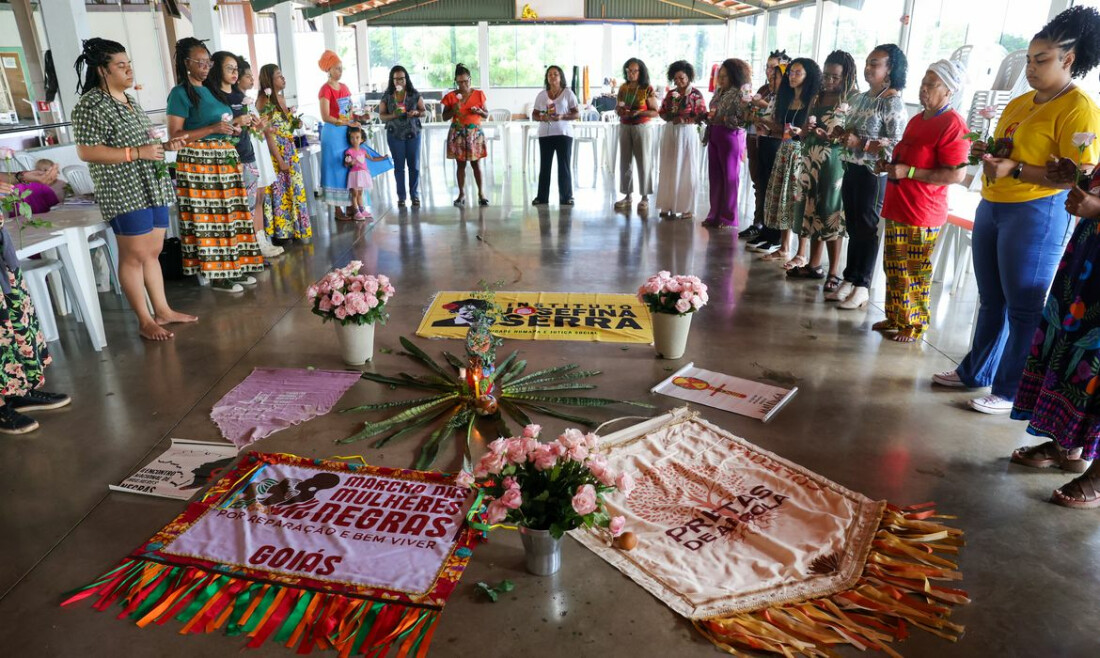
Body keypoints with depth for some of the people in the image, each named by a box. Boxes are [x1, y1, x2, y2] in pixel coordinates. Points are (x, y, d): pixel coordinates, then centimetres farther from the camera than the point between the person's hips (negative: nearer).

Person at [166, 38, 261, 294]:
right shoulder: (181, 93, -7)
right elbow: (174, 135, -14)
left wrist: (233, 126, 8)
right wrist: (213, 129, -20)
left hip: (224, 159, 8)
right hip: (198, 162, -7)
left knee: (230, 215, 9)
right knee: (208, 219, -4)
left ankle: (236, 268, 18)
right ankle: (217, 275, 3)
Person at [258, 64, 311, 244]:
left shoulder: (281, 98, 13)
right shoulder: (264, 101, -11)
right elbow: (268, 133, -17)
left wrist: (294, 123, 3)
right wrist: (280, 160, -19)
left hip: (290, 150, 8)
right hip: (275, 151, -8)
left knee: (293, 189, 10)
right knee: (278, 191, -3)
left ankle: (290, 230, 18)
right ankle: (279, 234, 5)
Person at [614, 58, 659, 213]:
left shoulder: (647, 89, -4)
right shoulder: (623, 88, 8)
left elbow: (655, 112, -6)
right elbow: (617, 109, 15)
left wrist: (638, 112, -20)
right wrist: (619, 110, -8)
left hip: (642, 128, -4)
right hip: (624, 127, 4)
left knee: (643, 162, -2)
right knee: (625, 162, 5)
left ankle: (644, 197, 4)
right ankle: (627, 195, 14)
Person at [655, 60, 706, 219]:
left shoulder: (696, 94, -4)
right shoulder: (671, 94, 10)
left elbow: (701, 116, -8)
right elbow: (662, 112, 11)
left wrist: (684, 120, -19)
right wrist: (670, 118, -9)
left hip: (687, 134, -5)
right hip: (670, 133, 5)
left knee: (685, 170, -1)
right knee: (669, 170, 6)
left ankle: (686, 208, 4)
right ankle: (668, 205, 12)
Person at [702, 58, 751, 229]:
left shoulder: (740, 93, -7)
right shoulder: (718, 91, 13)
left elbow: (744, 119, -14)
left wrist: (723, 118, -18)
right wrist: (708, 116, 2)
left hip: (730, 136, -7)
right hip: (714, 136, 7)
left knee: (730, 177, 1)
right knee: (715, 176, 8)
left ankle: (729, 218, 9)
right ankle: (715, 214, 16)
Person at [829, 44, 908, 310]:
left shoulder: (892, 102, -11)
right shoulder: (858, 98, 13)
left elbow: (896, 144, -17)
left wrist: (859, 143, -20)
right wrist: (842, 135, 2)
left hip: (874, 173, -7)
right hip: (852, 169, 7)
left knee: (867, 229, 0)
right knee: (853, 227, 12)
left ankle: (861, 287, 10)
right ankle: (849, 280, 21)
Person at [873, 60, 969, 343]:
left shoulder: (952, 125, -14)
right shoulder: (916, 120, 16)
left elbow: (956, 174, -20)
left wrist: (909, 172, -22)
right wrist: (890, 166, 10)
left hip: (923, 215, -9)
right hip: (896, 208, 9)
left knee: (917, 272, 1)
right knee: (894, 267, 14)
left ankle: (914, 325, 13)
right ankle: (895, 317, 26)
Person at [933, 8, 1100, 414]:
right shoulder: (1019, 103, 14)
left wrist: (1015, 170, -24)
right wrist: (988, 154, 4)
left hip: (1038, 214, -8)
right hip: (992, 206, 9)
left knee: (1024, 307, 0)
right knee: (991, 300, 17)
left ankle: (1012, 392, 10)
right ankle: (975, 372, 29)